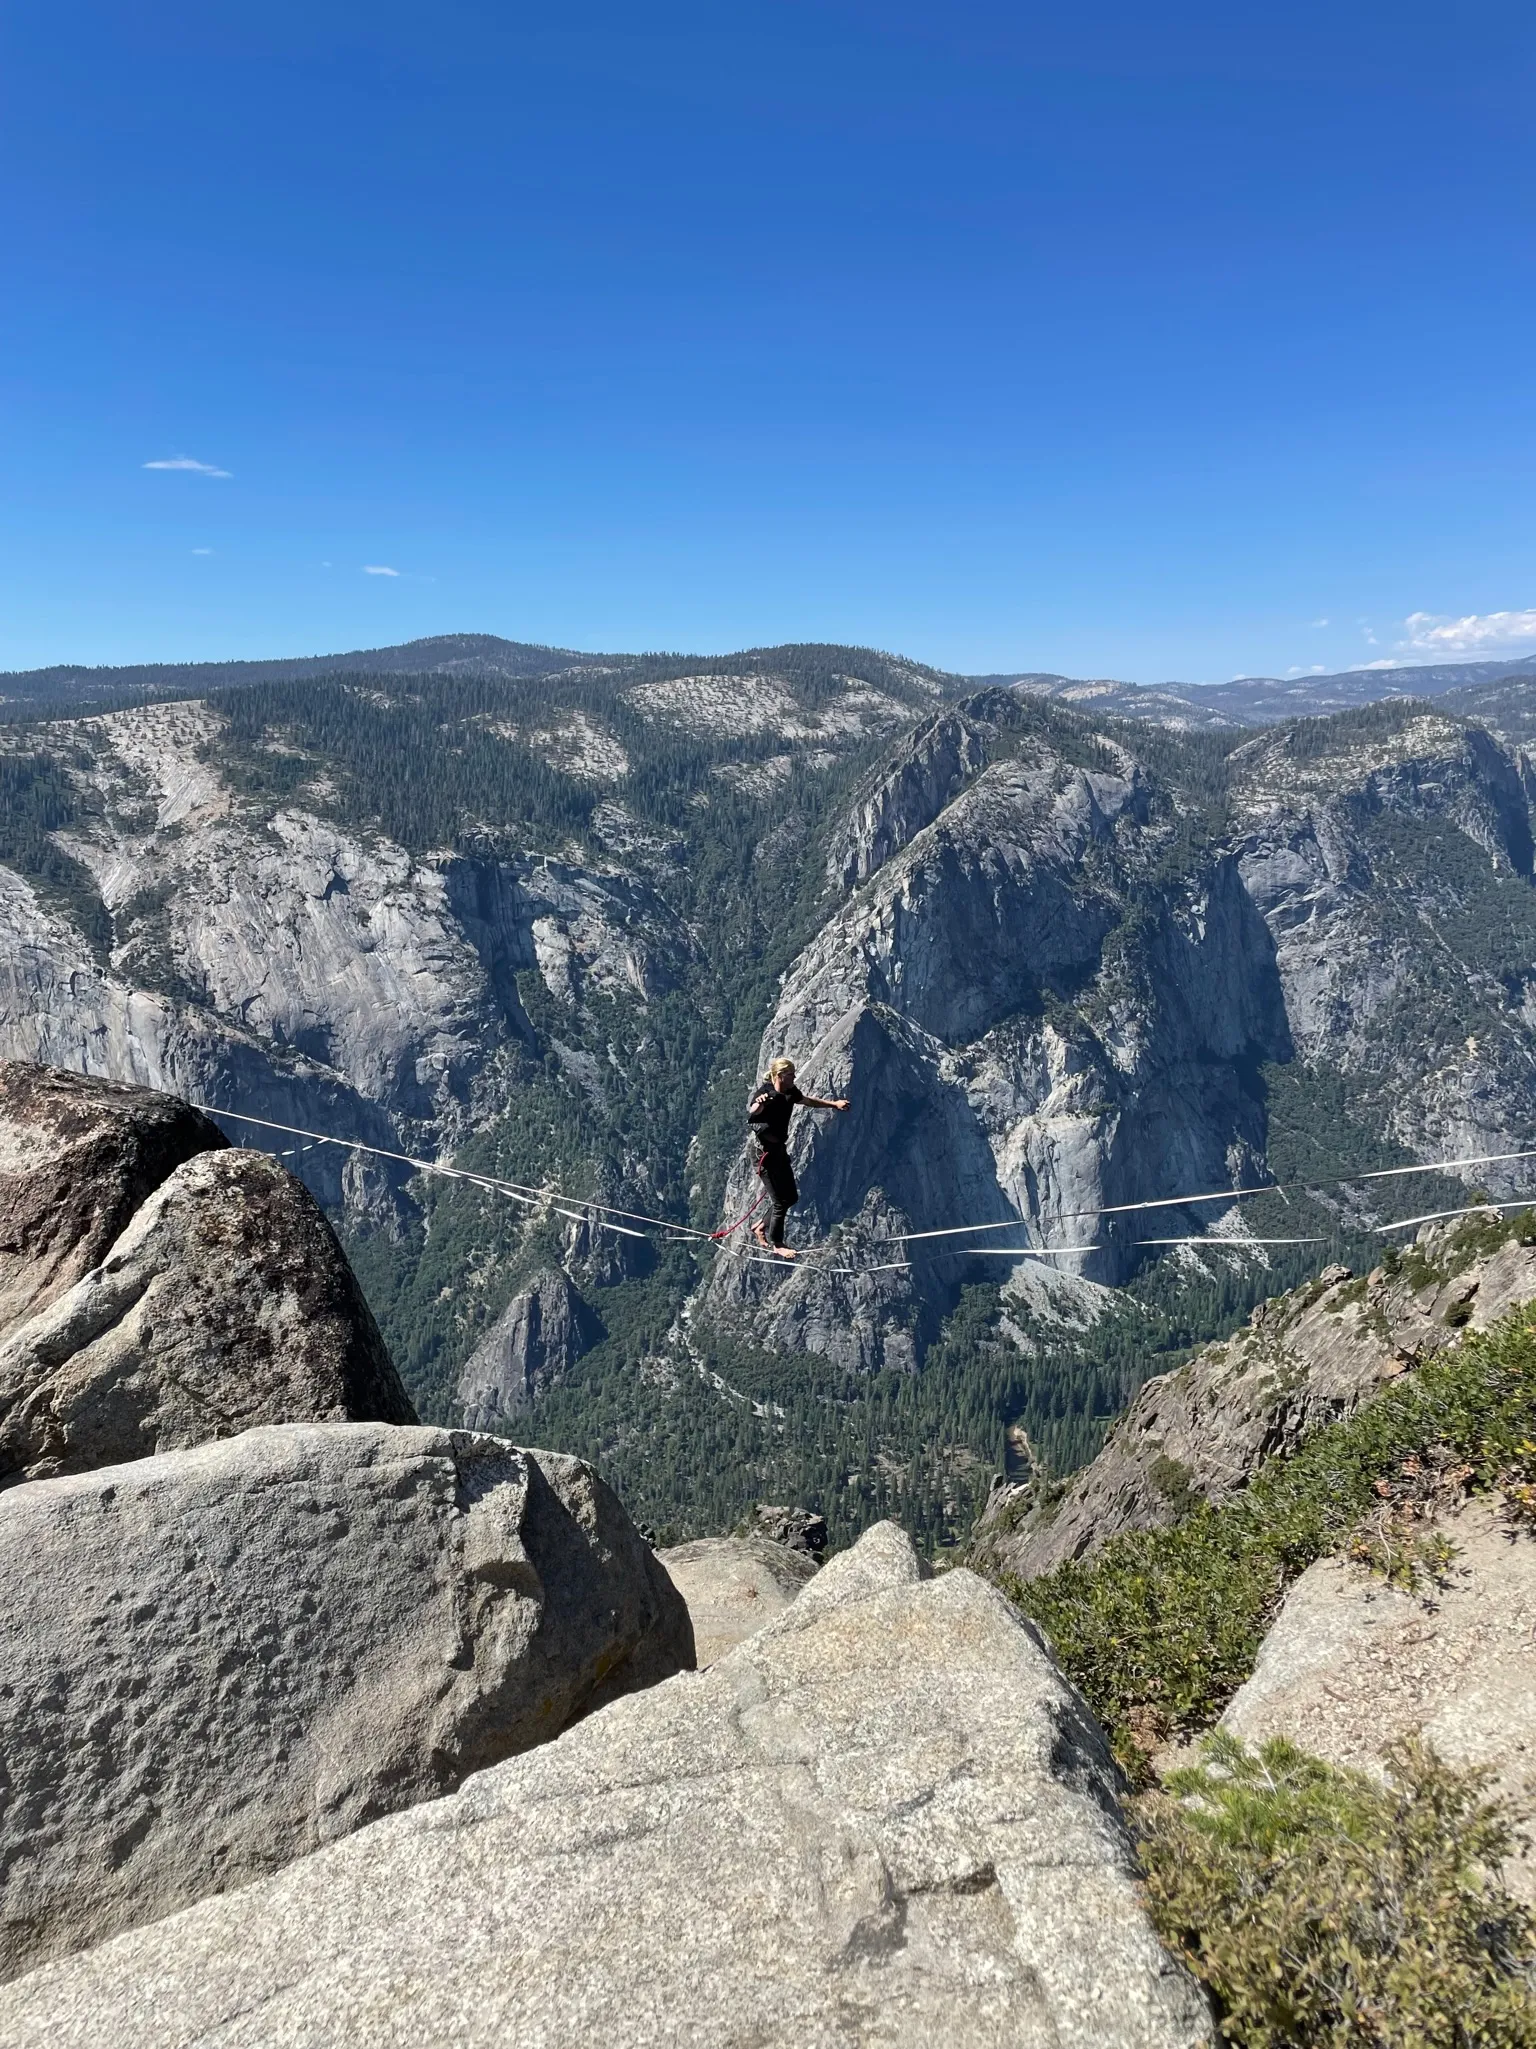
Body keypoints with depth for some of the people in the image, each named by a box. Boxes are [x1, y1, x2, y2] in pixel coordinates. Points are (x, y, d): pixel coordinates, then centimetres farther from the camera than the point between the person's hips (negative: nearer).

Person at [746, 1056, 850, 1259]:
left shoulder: (790, 1092, -1)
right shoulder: (766, 1093, -24)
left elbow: (808, 1101, 21)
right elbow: (751, 1114, -44)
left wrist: (834, 1104, 20)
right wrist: (758, 1104, -67)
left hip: (780, 1150, 8)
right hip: (764, 1152, -8)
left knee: (791, 1197, 14)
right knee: (780, 1201, -3)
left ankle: (760, 1227, 31)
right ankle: (776, 1243, 16)